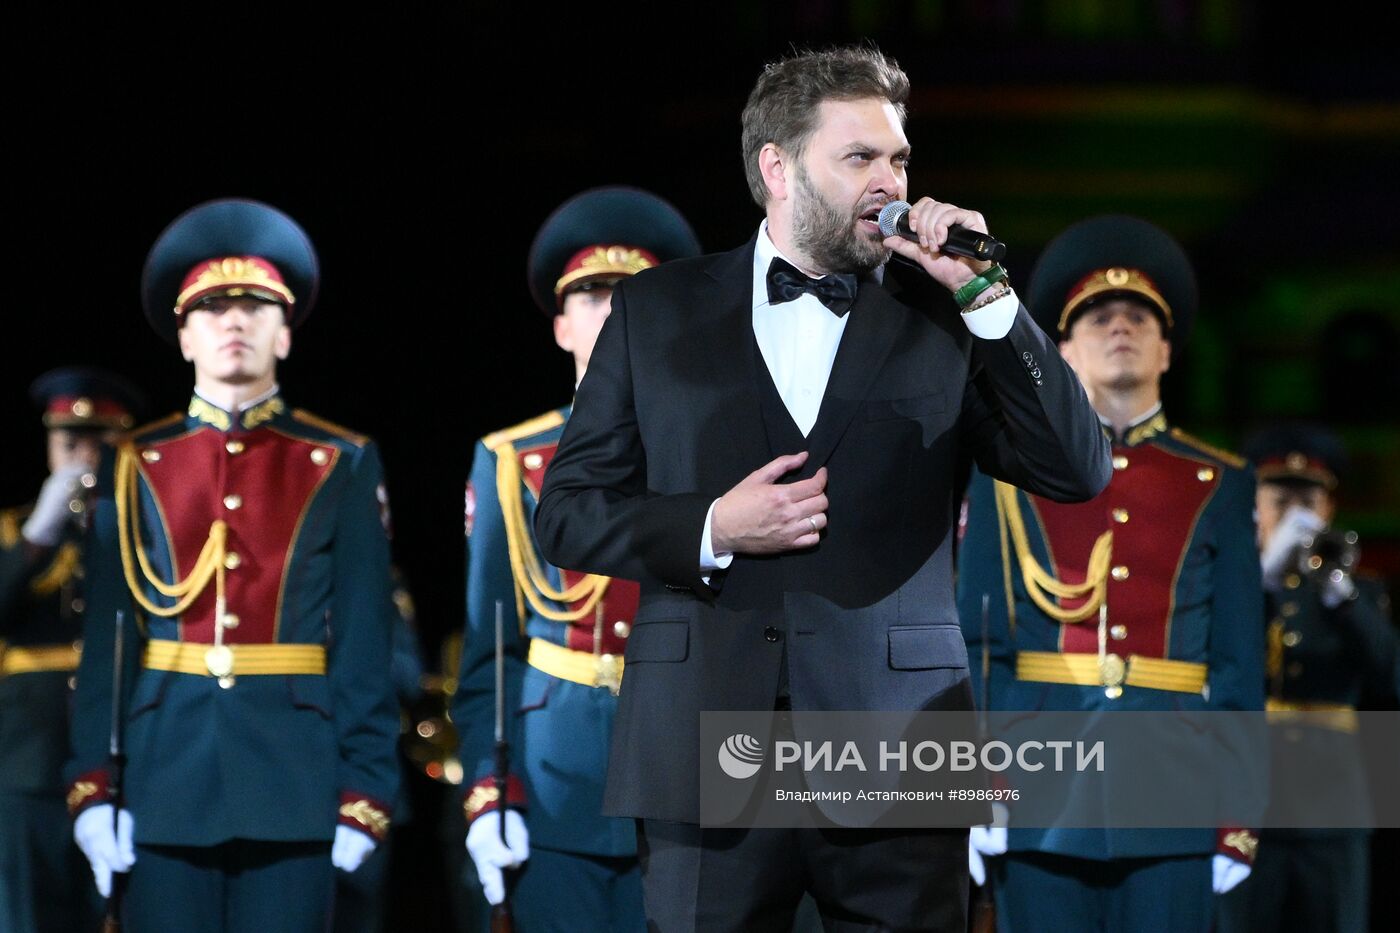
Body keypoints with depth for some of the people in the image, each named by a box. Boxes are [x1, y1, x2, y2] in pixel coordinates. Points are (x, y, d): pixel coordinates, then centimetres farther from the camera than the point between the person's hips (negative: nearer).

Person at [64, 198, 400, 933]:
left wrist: (364, 791, -4)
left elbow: (366, 641, 3)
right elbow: (105, 640, 5)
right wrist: (92, 786, -4)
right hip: (167, 781, 1)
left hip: (293, 779, -1)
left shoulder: (341, 466, 7)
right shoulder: (137, 468, 9)